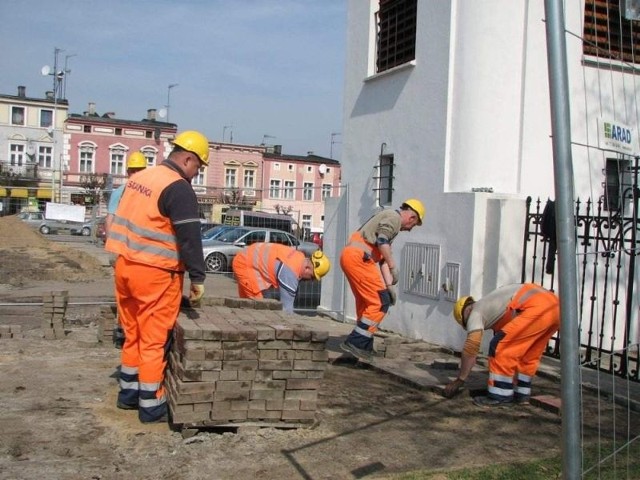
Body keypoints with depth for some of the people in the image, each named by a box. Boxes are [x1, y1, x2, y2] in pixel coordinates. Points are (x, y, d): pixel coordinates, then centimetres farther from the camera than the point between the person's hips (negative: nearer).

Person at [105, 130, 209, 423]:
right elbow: (190, 238, -18)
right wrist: (198, 279, -13)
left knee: (133, 335, 19)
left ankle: (128, 393, 30)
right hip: (155, 274, -8)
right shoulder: (179, 189, -15)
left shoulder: (141, 177, 12)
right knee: (154, 341, 0)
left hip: (125, 266, 8)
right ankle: (151, 406, 8)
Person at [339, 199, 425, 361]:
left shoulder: (388, 219, 28)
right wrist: (393, 266, -12)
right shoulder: (394, 217, -1)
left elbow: (383, 258, 24)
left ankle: (365, 347, 23)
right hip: (358, 257, -10)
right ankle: (355, 342, -7)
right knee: (381, 302, -7)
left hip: (349, 256, 10)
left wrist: (389, 284, 17)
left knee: (366, 303, 18)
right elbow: (382, 240, -19)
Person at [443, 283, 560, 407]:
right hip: (553, 305, 10)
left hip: (537, 307, -10)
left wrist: (459, 380, 7)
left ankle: (500, 395, 3)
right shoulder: (492, 308, 34)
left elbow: (471, 348, 0)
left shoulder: (476, 312, 9)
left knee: (500, 347, -2)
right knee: (529, 354, 24)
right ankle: (521, 393, 28)